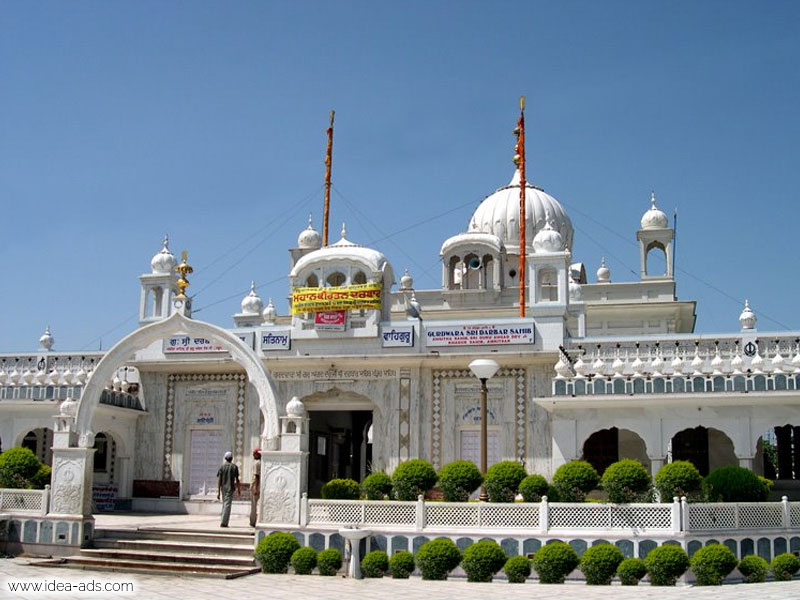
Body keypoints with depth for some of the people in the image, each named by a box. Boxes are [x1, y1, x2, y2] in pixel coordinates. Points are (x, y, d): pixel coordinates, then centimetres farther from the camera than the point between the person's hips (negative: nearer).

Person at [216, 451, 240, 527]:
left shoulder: (222, 467, 0)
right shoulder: (234, 467, -3)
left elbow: (219, 480, -4)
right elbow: (237, 479, 0)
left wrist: (218, 491, -3)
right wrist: (239, 489, 14)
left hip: (223, 488, 3)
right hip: (230, 488, -3)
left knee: (224, 504, 17)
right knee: (227, 505, -5)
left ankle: (224, 522, 18)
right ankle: (224, 523, -13)